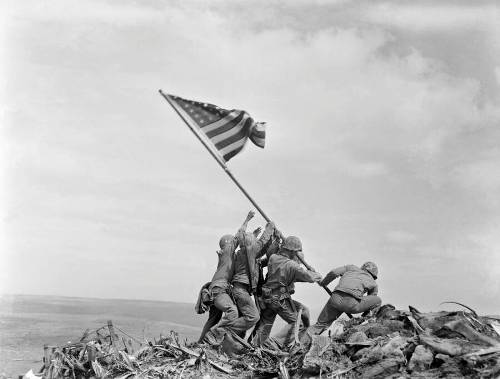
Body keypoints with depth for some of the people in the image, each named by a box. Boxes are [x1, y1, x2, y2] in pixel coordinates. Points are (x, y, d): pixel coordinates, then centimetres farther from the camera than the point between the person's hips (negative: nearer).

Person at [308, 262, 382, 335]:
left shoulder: (351, 267, 30)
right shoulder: (374, 284, 28)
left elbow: (333, 272, 15)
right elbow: (368, 302, 36)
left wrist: (323, 283, 31)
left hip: (336, 299, 3)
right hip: (352, 304, -3)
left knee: (321, 324, 22)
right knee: (378, 300, 20)